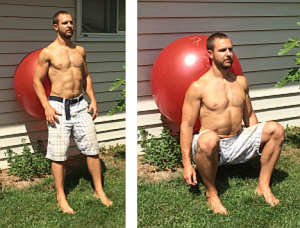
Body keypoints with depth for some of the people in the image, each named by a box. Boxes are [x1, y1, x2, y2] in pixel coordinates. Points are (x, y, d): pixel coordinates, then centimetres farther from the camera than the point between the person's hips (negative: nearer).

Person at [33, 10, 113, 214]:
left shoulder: (80, 50, 10)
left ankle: (99, 191, 17)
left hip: (80, 105, 5)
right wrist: (47, 107, -12)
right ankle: (61, 197, 13)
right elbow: (37, 81, -3)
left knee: (92, 148, 5)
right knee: (59, 154, 0)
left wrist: (93, 100, 8)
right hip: (59, 106, -5)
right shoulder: (48, 52, -5)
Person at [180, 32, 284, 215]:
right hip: (213, 147, -5)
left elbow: (249, 116, 19)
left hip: (238, 142, 5)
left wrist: (261, 148, 17)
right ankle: (211, 193, -17)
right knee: (208, 139, -41)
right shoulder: (199, 87, -9)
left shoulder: (241, 82, 10)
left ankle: (263, 186, -4)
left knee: (276, 129, -13)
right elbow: (187, 126, -10)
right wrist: (187, 164, -16)